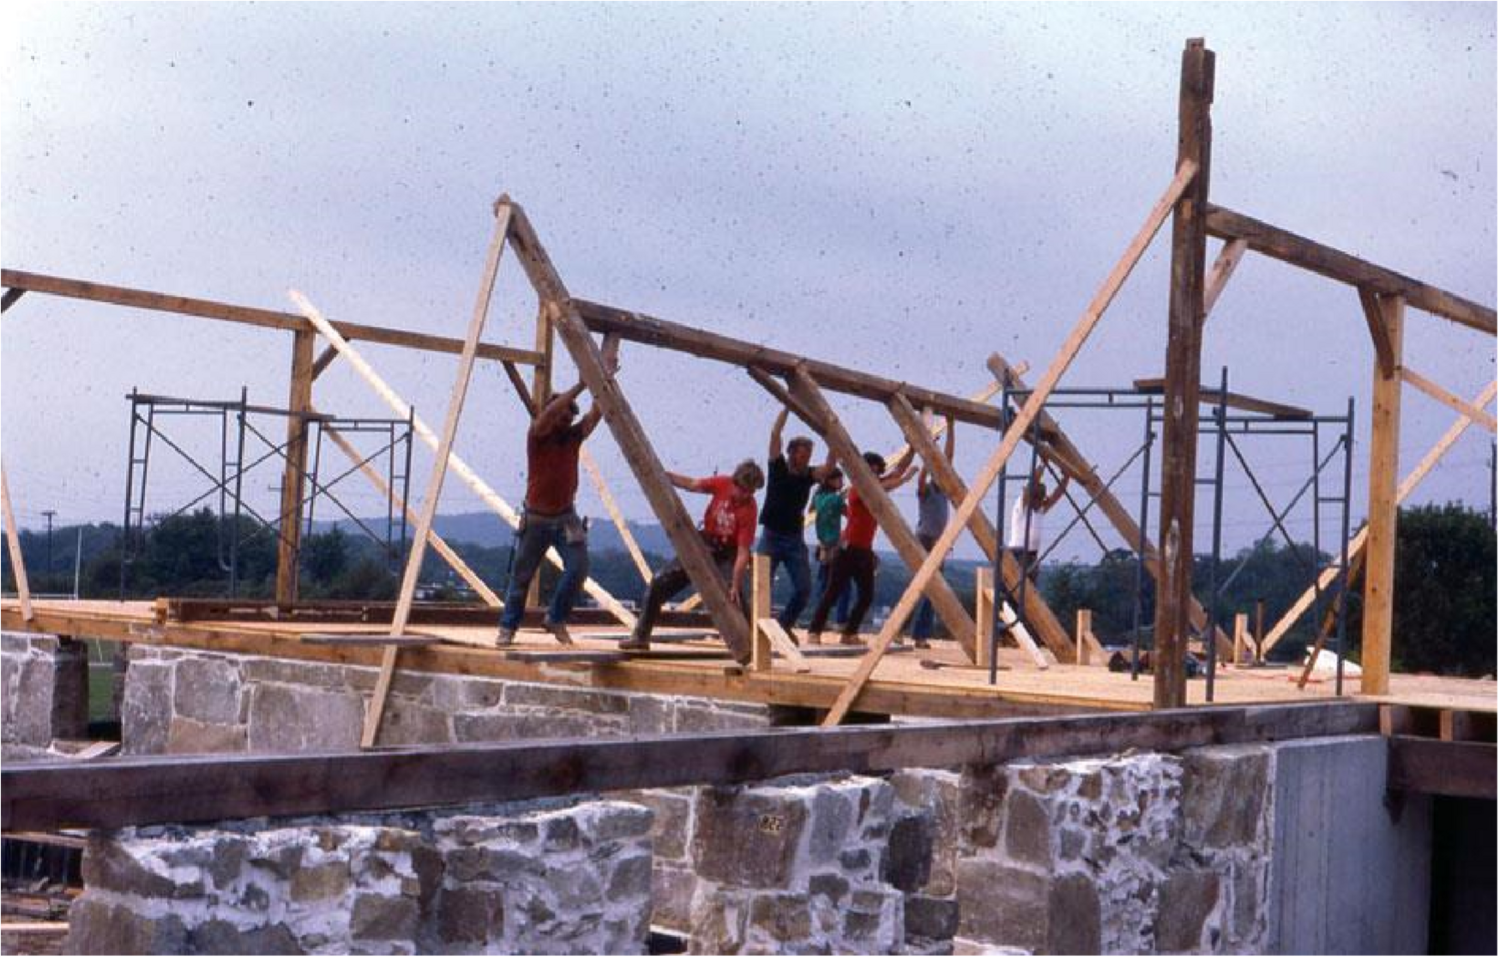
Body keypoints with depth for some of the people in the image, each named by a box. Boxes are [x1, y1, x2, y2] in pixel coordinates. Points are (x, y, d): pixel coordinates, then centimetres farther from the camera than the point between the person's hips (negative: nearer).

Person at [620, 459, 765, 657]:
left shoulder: (749, 510, -26)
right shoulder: (722, 484, -15)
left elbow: (743, 552, -29)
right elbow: (691, 484, -2)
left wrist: (735, 585, -35)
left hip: (727, 555, -4)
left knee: (735, 595, -28)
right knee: (659, 582, 1)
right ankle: (641, 636, 12)